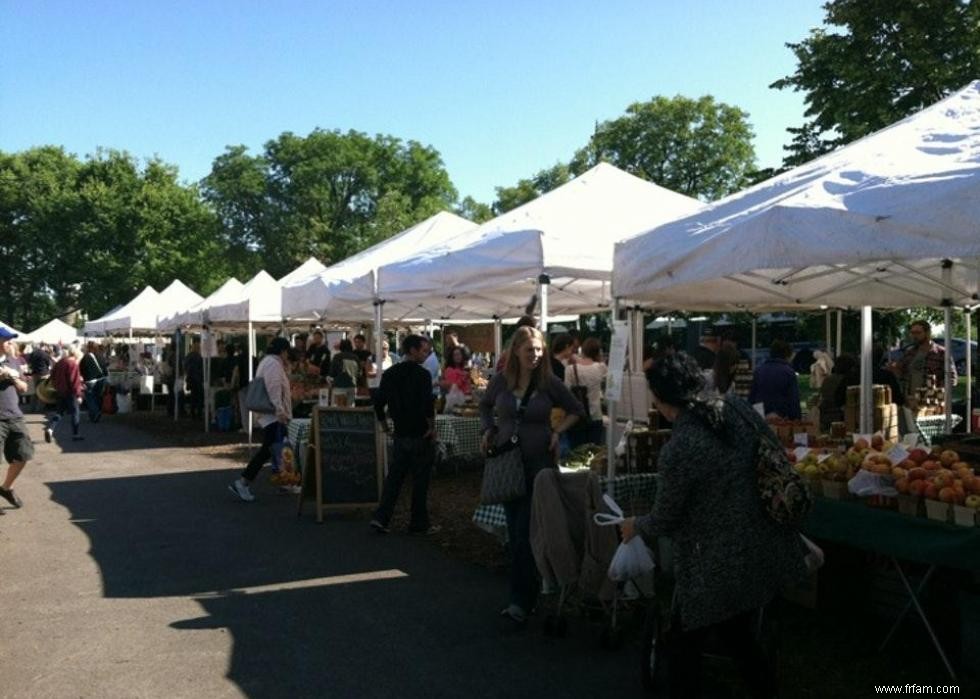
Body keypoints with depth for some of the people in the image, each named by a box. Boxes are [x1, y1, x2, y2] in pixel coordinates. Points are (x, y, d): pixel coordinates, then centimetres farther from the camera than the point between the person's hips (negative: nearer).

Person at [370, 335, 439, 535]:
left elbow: (379, 401, 9)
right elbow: (428, 405, -24)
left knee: (394, 477, 12)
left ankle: (381, 518, 6)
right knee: (420, 481, 4)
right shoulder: (422, 374, -14)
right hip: (420, 435, -6)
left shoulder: (389, 374, 6)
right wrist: (432, 427, -12)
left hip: (400, 434, 6)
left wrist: (383, 423, 20)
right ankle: (418, 524, 12)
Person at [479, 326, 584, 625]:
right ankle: (522, 596, 24)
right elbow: (485, 406, 18)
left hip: (539, 463, -3)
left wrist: (558, 432, -5)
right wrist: (488, 430, 2)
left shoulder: (549, 383, -6)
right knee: (514, 531, 12)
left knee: (526, 533, -8)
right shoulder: (500, 381, -1)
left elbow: (576, 410, 8)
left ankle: (522, 601, -4)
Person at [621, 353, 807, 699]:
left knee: (683, 644, 13)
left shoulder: (677, 450, -24)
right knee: (738, 633, 26)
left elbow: (666, 519, -10)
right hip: (769, 550, 8)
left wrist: (635, 526, 11)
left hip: (722, 566, -7)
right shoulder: (736, 407, -5)